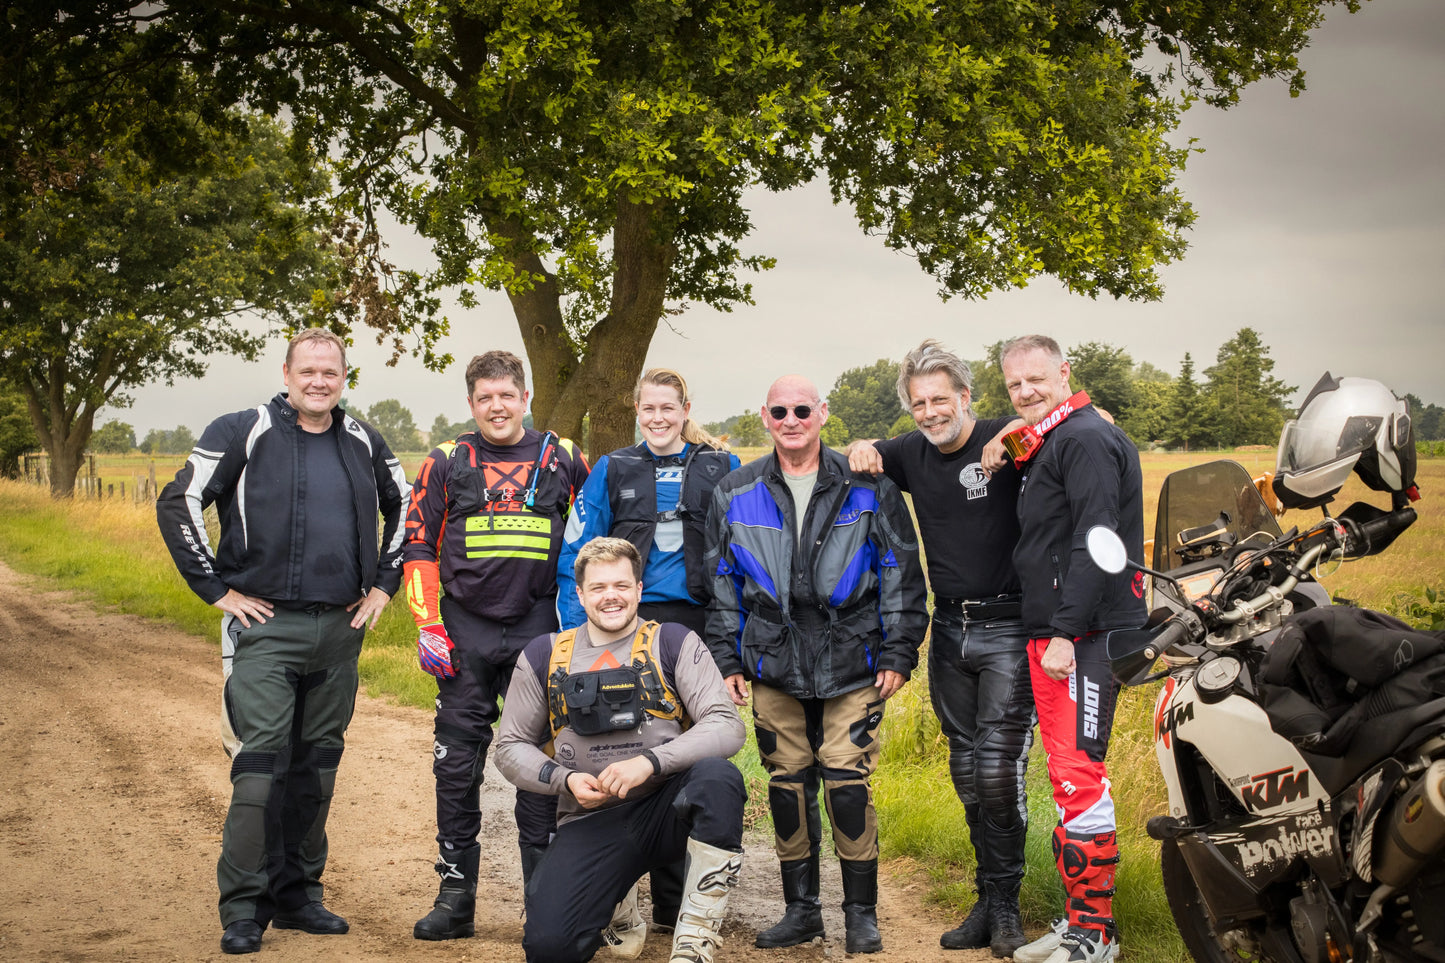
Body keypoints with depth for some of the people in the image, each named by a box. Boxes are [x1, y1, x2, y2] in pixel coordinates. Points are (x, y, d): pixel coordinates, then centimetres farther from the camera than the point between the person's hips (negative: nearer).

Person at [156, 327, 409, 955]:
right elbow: (177, 504, -4)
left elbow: (404, 508, 25)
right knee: (261, 762, -9)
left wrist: (384, 584, 16)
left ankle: (298, 894, 20)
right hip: (266, 626, -4)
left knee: (317, 764, 9)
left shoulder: (363, 444, 10)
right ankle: (244, 909, -1)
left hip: (339, 628, 5)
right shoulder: (244, 433, -3)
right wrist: (216, 589, -6)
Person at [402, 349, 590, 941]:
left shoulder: (561, 459, 5)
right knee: (456, 764, 2)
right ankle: (455, 897, 11)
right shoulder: (446, 464, 5)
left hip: (537, 630, 0)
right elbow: (418, 548, 5)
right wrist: (428, 627, -3)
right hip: (466, 631, 0)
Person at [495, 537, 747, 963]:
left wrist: (650, 761, -22)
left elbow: (727, 727, -8)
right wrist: (565, 779, -7)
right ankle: (617, 903, 15)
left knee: (717, 776, -36)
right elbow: (510, 747, 13)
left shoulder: (673, 643, 2)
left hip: (667, 807, -1)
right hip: (590, 821, 1)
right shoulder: (543, 656, 8)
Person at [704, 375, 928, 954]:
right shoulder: (735, 494, 8)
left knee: (848, 783, -6)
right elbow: (721, 583, 12)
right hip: (773, 667, 3)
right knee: (786, 784, 7)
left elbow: (901, 575, 3)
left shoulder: (869, 489, 1)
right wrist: (726, 660, 7)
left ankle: (861, 912, 9)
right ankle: (802, 908, 20)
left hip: (852, 665, -2)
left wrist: (898, 654, -2)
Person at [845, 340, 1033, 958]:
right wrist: (862, 450, 2)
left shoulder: (1002, 440, -8)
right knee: (965, 770, 10)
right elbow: (867, 461, 25)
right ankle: (988, 899, 21)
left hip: (1008, 627, -6)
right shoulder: (912, 453, 7)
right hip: (949, 629, 6)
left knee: (999, 768, -10)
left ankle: (1004, 902, 6)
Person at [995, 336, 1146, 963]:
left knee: (1078, 775, -10)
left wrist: (1065, 631, -22)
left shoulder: (1086, 439, -10)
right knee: (1066, 775, 12)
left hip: (1085, 634, -10)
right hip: (1052, 634, 10)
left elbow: (1094, 543, -19)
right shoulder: (1043, 446, 21)